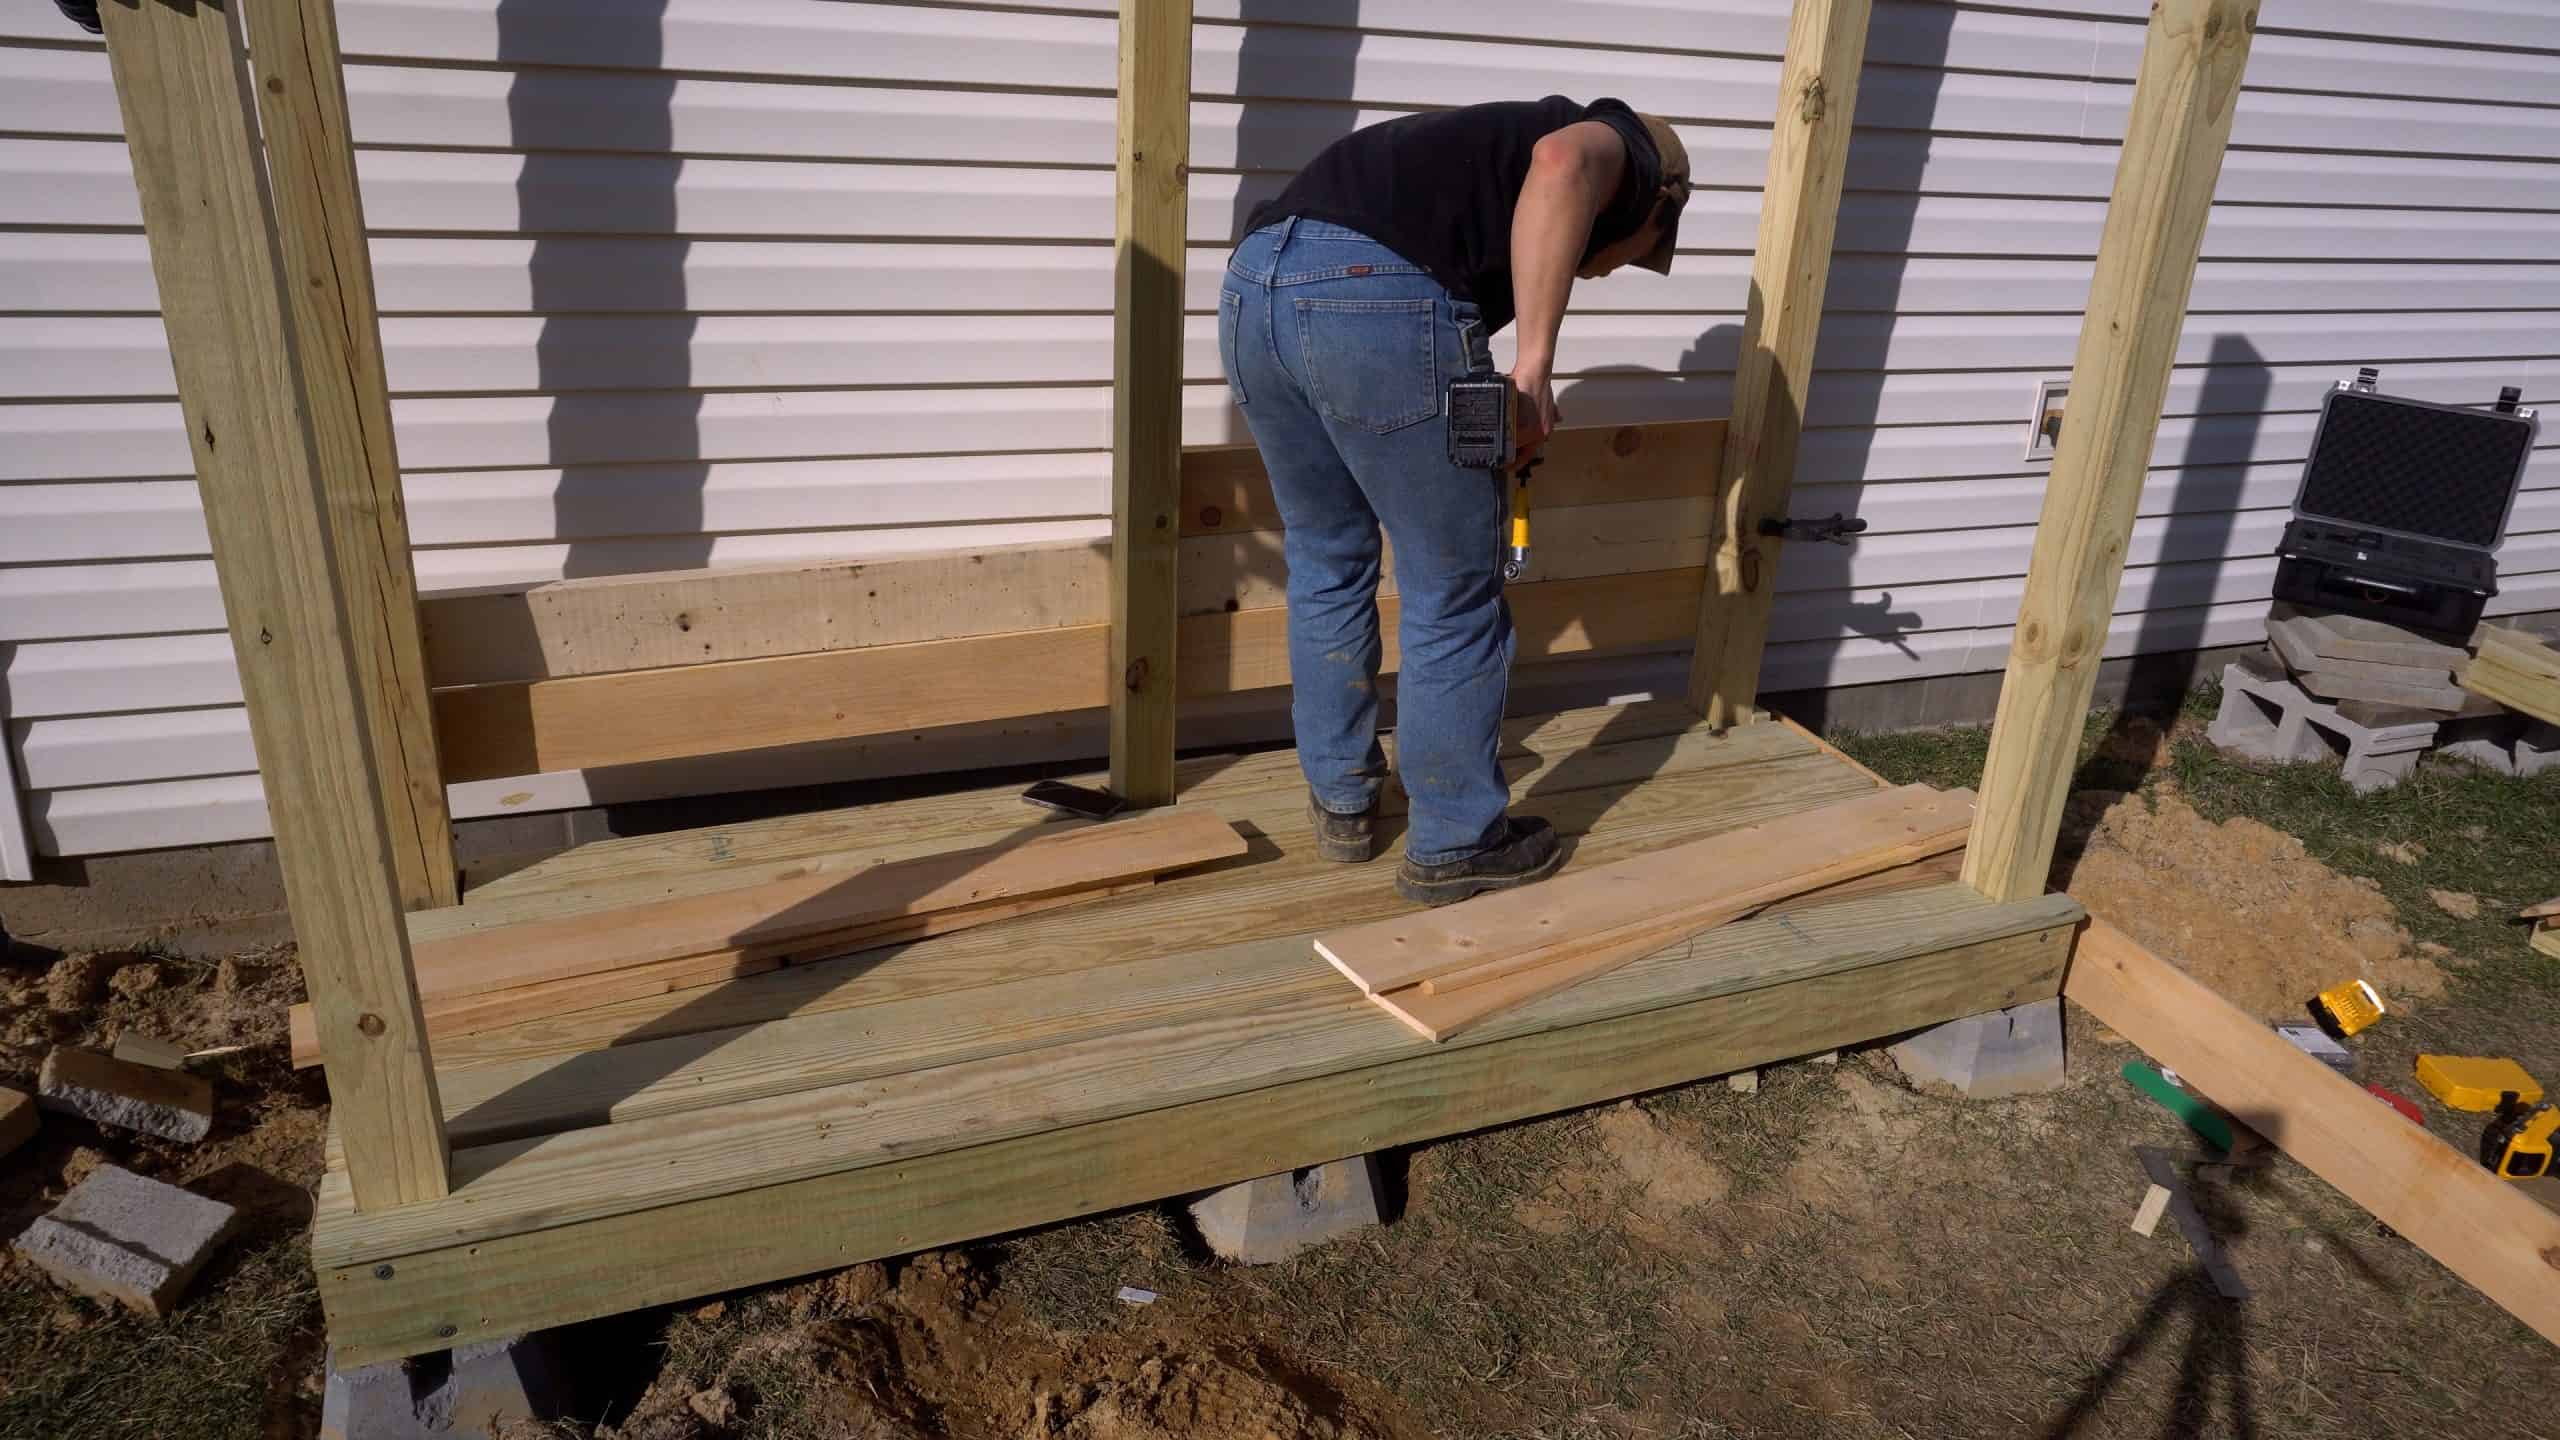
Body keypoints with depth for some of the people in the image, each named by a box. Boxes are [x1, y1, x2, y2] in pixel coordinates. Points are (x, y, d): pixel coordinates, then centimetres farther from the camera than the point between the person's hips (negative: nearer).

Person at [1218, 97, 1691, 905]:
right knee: (1453, 596, 9)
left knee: (1327, 564, 25)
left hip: (1252, 282, 8)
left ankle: (1340, 802, 38)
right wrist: (1535, 368, -9)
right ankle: (1458, 845, 24)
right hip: (1377, 297, -8)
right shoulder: (1624, 152, 18)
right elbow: (1562, 167, -10)